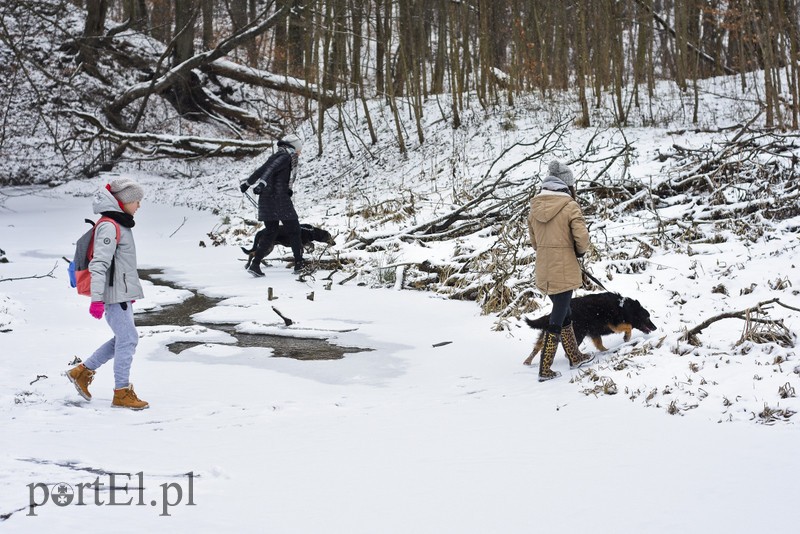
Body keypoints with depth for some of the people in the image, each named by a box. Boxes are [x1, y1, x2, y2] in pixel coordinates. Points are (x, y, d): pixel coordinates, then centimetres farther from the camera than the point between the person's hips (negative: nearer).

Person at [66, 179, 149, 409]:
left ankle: (83, 371, 22)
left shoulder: (121, 224, 16)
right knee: (128, 339, -8)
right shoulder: (109, 226, -15)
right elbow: (99, 264, -22)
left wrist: (130, 292, 29)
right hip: (114, 294, -10)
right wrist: (97, 299, -26)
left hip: (122, 293, 10)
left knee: (124, 339, 14)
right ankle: (121, 393, -1)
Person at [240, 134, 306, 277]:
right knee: (294, 230, 3)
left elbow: (261, 170, 26)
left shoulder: (275, 156, 19)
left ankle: (255, 264, 0)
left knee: (270, 233, 10)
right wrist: (262, 183, -35)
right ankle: (299, 264, 5)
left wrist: (247, 183, 33)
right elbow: (270, 169, -22)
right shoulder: (285, 157, -6)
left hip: (266, 200, 8)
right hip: (279, 199, -8)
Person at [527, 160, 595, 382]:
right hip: (564, 271, -6)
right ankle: (545, 370, 6)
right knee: (557, 320, 3)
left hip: (543, 271, 6)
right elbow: (582, 238, -17)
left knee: (564, 313, 22)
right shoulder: (570, 206, -14)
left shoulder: (535, 207, 4)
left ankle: (575, 357, 36)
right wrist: (580, 252, 4)